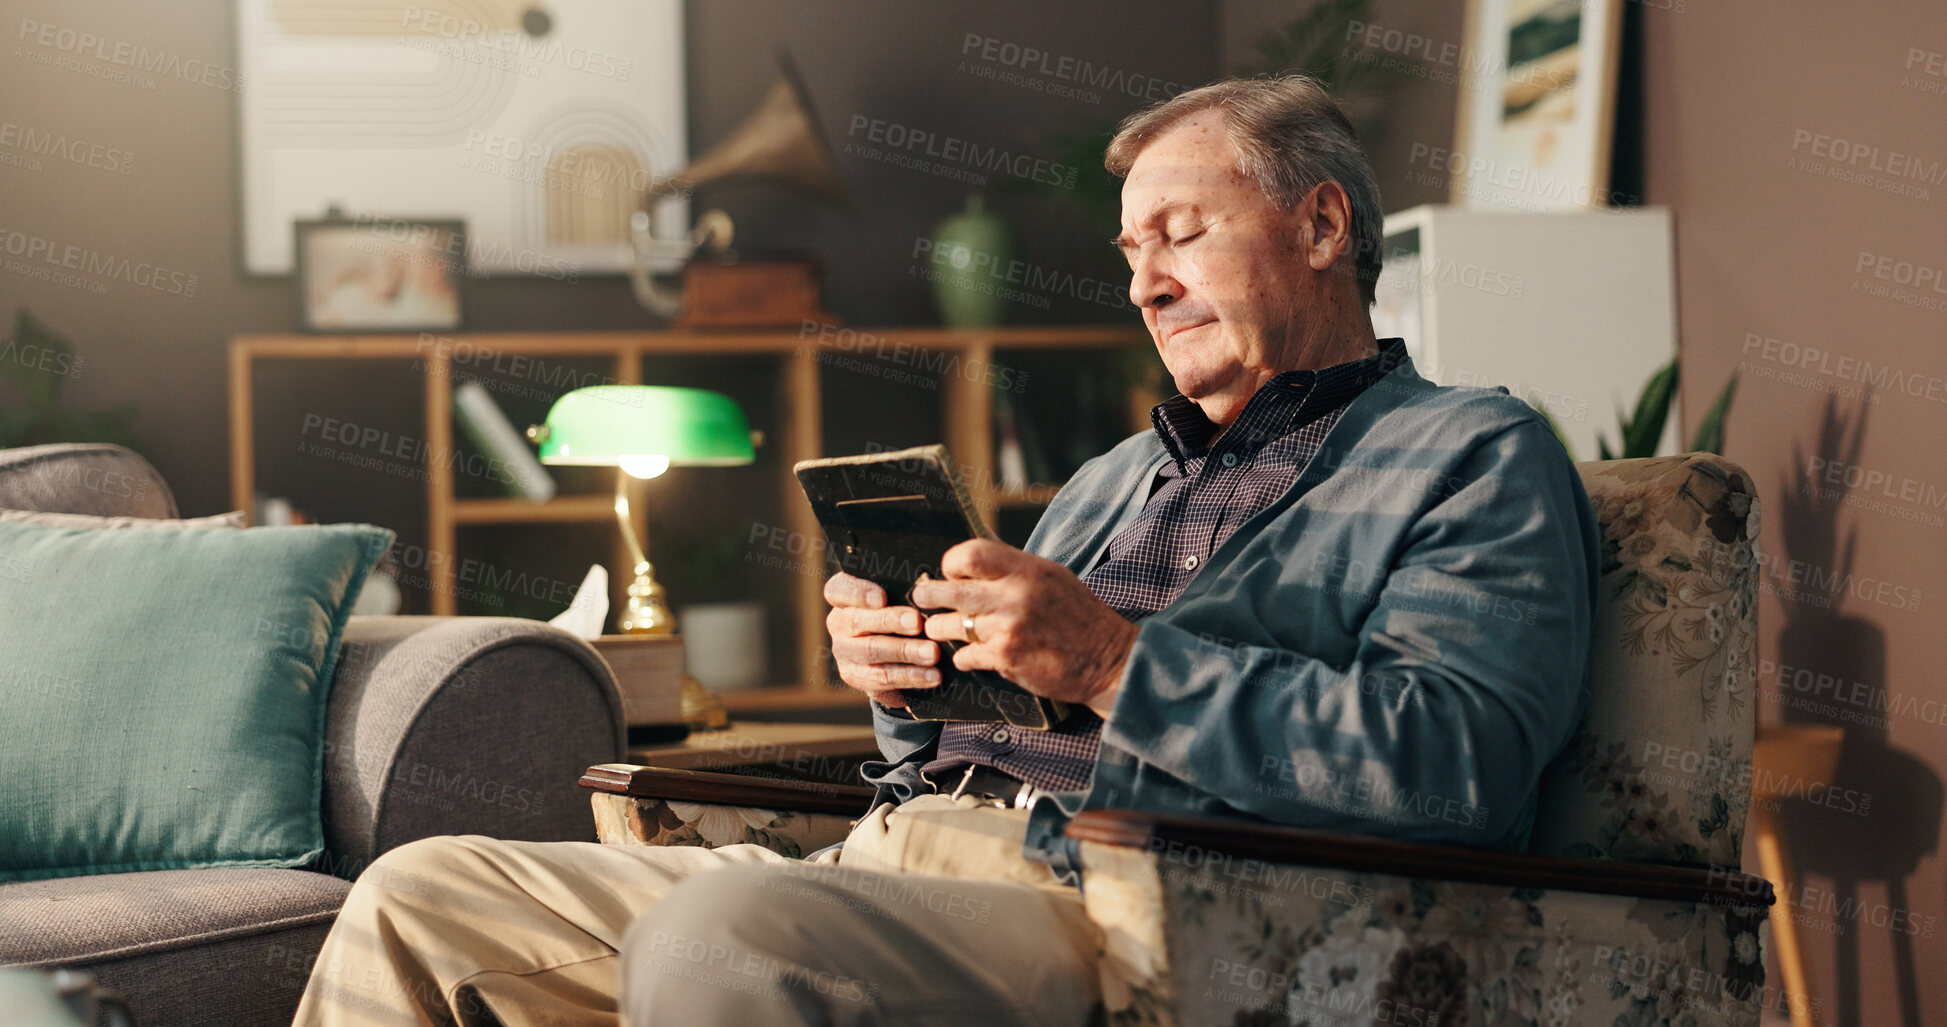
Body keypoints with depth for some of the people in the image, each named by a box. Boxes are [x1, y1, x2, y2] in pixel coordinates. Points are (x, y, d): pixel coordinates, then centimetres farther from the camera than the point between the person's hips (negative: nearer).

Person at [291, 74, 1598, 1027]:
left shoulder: (1474, 457, 6)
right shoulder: (1116, 475, 32)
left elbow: (1458, 764, -13)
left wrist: (1114, 665, -15)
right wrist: (901, 678, 7)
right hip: (883, 857, 9)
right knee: (418, 899, -4)